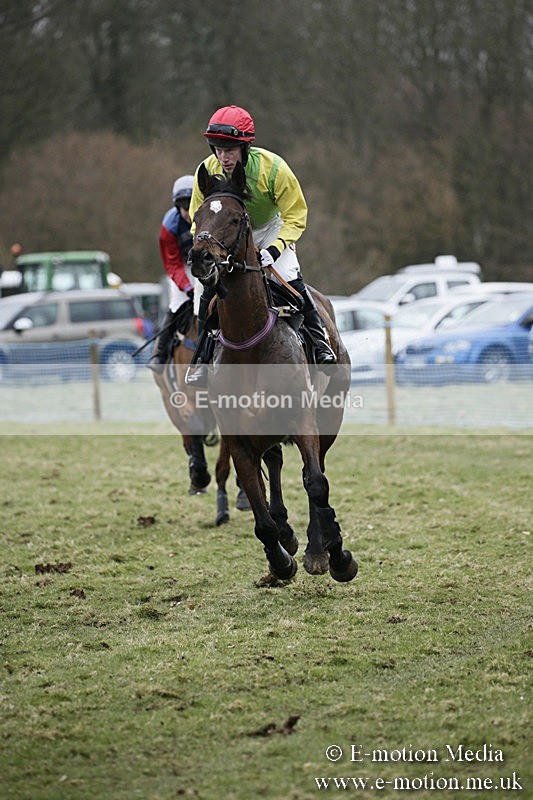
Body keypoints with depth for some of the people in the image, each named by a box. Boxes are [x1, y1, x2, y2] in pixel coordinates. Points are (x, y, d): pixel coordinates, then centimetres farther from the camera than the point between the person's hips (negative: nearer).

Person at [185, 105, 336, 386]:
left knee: (290, 280, -18)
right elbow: (198, 218, -7)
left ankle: (318, 340, 2)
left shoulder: (273, 168, -30)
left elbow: (295, 216, -22)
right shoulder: (207, 172, -23)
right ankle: (203, 357, 2)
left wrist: (275, 249, -35)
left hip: (271, 228, -2)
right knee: (212, 287, -12)